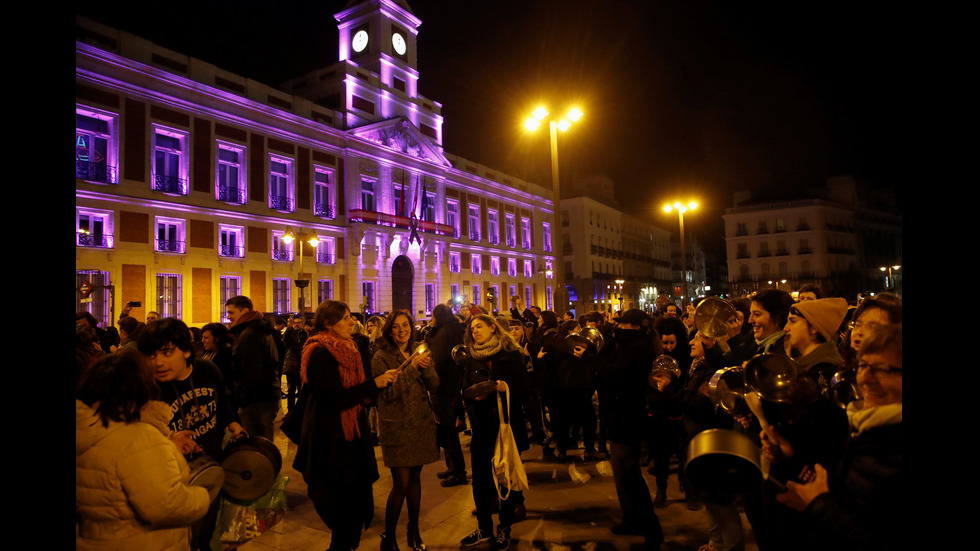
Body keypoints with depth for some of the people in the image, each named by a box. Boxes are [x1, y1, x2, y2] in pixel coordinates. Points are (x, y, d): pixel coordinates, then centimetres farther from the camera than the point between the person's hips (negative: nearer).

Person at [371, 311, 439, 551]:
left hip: (421, 423, 5)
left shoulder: (419, 351, 8)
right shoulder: (382, 357, -8)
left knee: (415, 478, 14)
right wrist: (410, 367, -24)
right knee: (401, 483, -4)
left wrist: (426, 367, -18)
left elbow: (434, 386, 1)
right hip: (396, 426, -5)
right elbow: (389, 393, -18)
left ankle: (414, 531, 29)